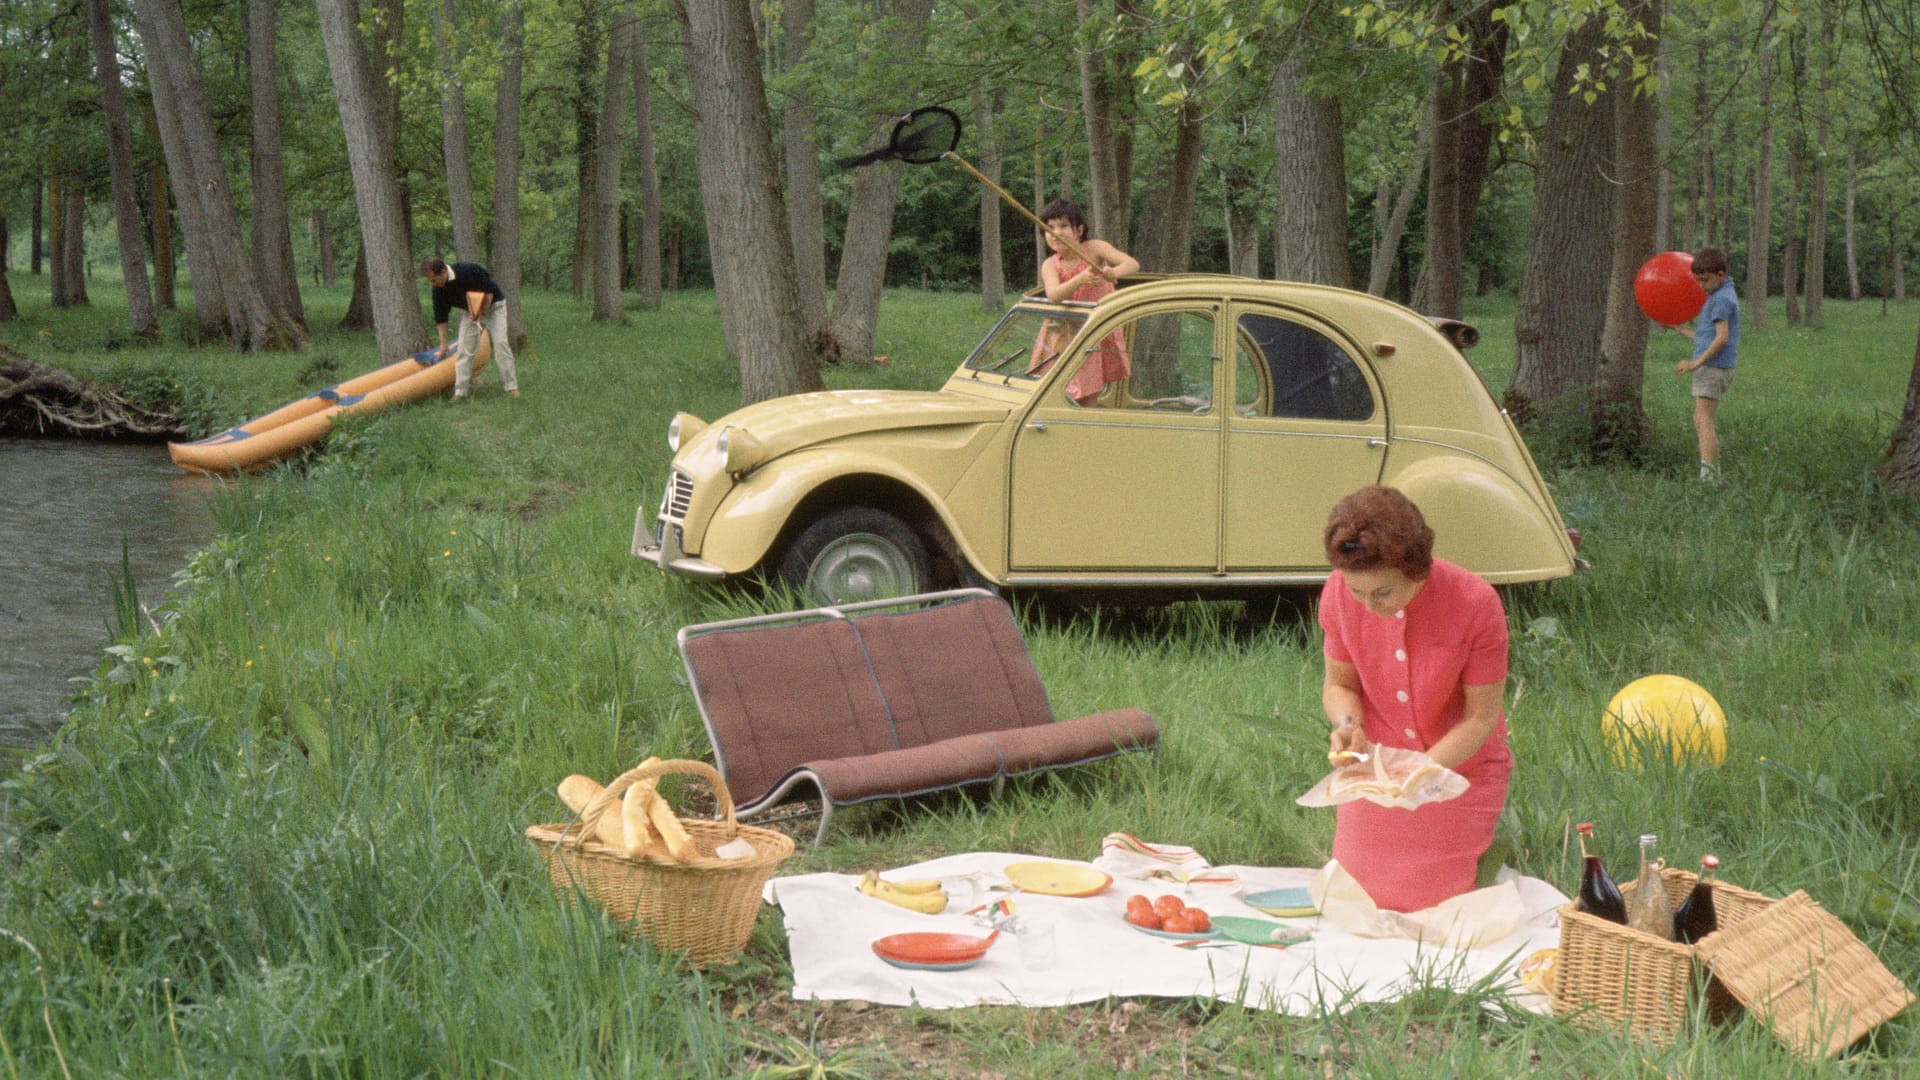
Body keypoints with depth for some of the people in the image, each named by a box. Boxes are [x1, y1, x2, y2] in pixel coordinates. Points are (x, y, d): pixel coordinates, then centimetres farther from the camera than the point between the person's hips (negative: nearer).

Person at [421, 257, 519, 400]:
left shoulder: (470, 271, -34)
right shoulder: (439, 289, -17)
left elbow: (490, 291, -22)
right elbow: (440, 316, -6)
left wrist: (481, 311, -28)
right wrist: (443, 343, -3)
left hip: (492, 306, -4)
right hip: (469, 310, 4)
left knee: (500, 343, -12)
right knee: (465, 347, -7)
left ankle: (512, 386, -5)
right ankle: (460, 392, -6)